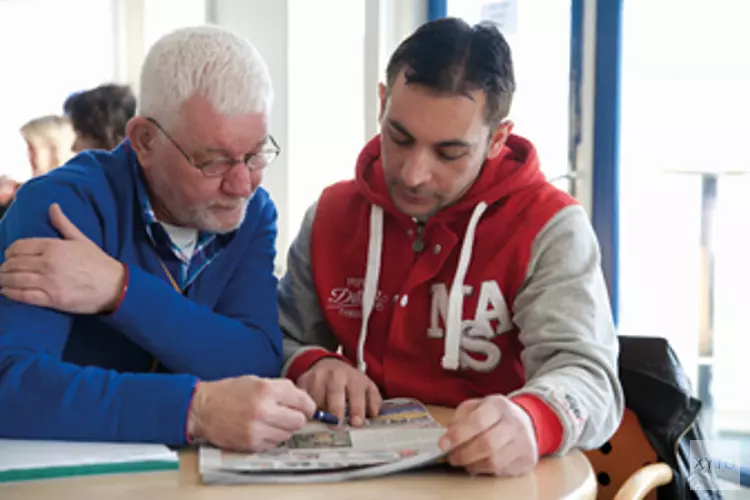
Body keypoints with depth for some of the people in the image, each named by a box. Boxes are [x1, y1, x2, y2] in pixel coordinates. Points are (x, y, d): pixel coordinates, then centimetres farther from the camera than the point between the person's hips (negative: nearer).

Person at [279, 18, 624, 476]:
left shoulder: (549, 228, -9)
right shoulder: (331, 214, 4)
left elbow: (585, 375, -20)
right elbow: (281, 342, 13)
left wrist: (529, 421, -42)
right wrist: (311, 367, -10)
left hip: (487, 479, -3)